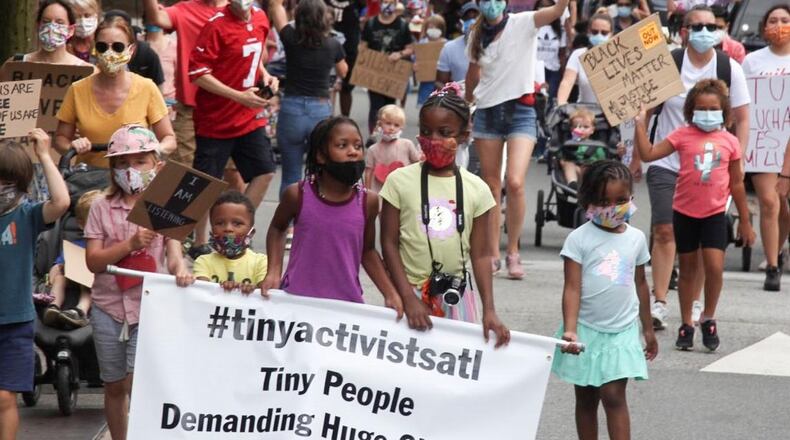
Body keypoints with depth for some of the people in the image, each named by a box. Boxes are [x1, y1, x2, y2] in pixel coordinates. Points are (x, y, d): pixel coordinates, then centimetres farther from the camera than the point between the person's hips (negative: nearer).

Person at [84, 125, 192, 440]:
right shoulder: (102, 208, 2)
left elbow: (173, 249, -9)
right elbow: (93, 261, -6)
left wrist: (180, 270, -32)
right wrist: (131, 243, -19)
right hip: (109, 305, 2)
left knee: (137, 382, -13)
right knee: (114, 387, 13)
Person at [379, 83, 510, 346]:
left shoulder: (476, 189, 2)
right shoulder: (400, 181, -2)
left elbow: (480, 254, 3)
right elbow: (389, 243, -2)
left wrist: (489, 310, -6)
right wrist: (409, 299, -10)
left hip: (456, 296, 1)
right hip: (410, 292, -1)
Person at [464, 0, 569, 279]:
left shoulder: (523, 24, -5)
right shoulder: (477, 36, 8)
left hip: (520, 110, -4)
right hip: (487, 110, 4)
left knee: (515, 182, -17)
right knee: (491, 185, 4)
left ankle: (513, 252, -2)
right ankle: (493, 255, 11)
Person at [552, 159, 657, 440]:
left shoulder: (636, 238, 4)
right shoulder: (579, 239, -7)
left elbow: (640, 284, 15)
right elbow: (572, 288, -11)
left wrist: (648, 329, 21)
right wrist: (569, 330, -22)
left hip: (621, 332, 1)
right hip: (587, 330, -1)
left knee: (614, 396, -9)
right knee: (586, 399, 9)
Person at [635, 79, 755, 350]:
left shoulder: (729, 142, 1)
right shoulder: (683, 136, -4)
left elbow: (737, 183, 8)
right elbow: (648, 153, -9)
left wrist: (745, 221, 12)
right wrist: (640, 124, -17)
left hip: (714, 214, 0)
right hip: (685, 213, 0)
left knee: (714, 267, -12)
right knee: (688, 269, 10)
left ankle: (708, 318, 8)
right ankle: (686, 324, 21)